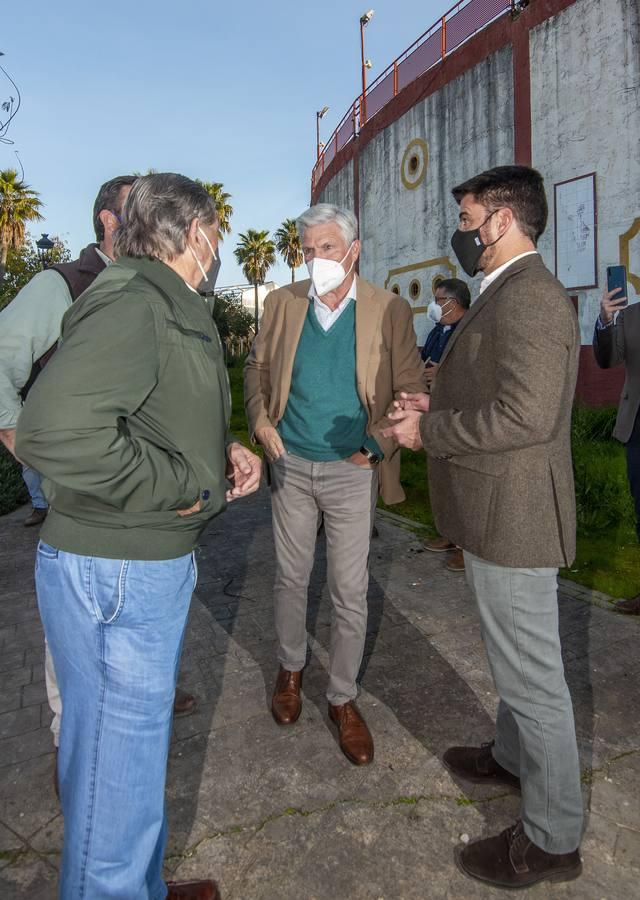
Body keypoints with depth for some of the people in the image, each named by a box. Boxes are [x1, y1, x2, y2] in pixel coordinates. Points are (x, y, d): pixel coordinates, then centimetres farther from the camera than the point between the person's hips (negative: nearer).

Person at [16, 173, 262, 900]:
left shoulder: (165, 306, 13)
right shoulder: (134, 305, -19)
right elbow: (55, 430, -33)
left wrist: (218, 448, 7)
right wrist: (181, 485, -22)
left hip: (148, 559, 11)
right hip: (117, 570, -11)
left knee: (136, 735, 24)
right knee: (120, 759, 7)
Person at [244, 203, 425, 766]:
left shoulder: (389, 311, -5)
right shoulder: (283, 303, 3)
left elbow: (411, 388, -4)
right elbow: (257, 367, 12)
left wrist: (378, 444, -13)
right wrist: (260, 421, -3)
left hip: (352, 471, -2)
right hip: (290, 465, 3)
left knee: (351, 592, 5)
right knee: (291, 578, 16)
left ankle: (343, 698, 26)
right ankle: (291, 669, 40)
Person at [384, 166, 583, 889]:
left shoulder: (528, 296, -19)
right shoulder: (508, 293, 15)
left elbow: (526, 415, -28)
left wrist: (428, 431, -18)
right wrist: (435, 407, 7)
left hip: (513, 517, -11)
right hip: (500, 512, 11)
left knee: (531, 673, 4)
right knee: (515, 658, 26)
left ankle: (550, 839, 25)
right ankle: (513, 756, 48)